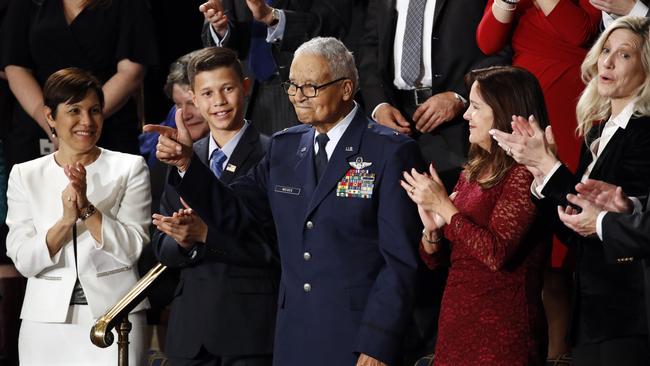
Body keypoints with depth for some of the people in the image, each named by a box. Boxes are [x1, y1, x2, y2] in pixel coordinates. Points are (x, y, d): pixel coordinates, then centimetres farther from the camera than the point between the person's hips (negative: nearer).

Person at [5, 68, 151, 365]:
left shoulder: (130, 168, 3)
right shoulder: (24, 175, 7)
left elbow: (132, 248, -5)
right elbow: (23, 260, -2)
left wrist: (87, 209, -17)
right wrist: (66, 220, -17)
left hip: (114, 316, -1)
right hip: (46, 321, 1)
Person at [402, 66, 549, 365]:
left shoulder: (523, 174, -12)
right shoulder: (473, 172, 12)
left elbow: (497, 253, -22)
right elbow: (434, 259, 15)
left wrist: (444, 205, -14)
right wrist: (433, 230, -7)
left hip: (501, 331, -7)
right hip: (456, 324, 7)